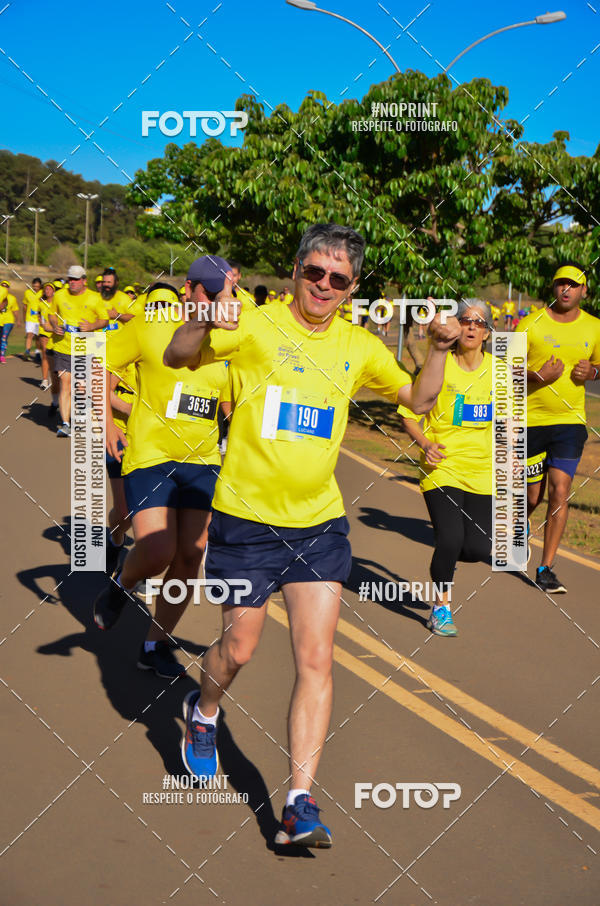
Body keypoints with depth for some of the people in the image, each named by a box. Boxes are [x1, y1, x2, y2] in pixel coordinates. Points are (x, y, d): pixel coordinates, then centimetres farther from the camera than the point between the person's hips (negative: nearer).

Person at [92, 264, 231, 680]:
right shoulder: (150, 326, -5)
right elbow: (102, 369, 2)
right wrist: (108, 425, -6)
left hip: (202, 460, 4)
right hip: (149, 456, -4)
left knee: (190, 556, 2)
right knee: (157, 553, -16)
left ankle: (157, 644, 21)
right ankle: (121, 586, 21)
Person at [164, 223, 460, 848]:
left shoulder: (358, 347, 5)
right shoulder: (256, 328, -8)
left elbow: (417, 399, 19)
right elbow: (175, 358, -16)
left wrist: (438, 350, 1)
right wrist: (205, 322, -36)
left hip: (319, 525, 3)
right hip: (246, 519, -3)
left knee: (316, 661, -4)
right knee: (239, 649, 9)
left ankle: (299, 806, 3)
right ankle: (202, 713, 44)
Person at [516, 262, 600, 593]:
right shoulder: (531, 324, -6)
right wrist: (538, 375, -19)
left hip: (570, 420, 2)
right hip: (531, 419, -2)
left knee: (560, 491, -9)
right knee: (532, 497, 5)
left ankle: (546, 569, -1)